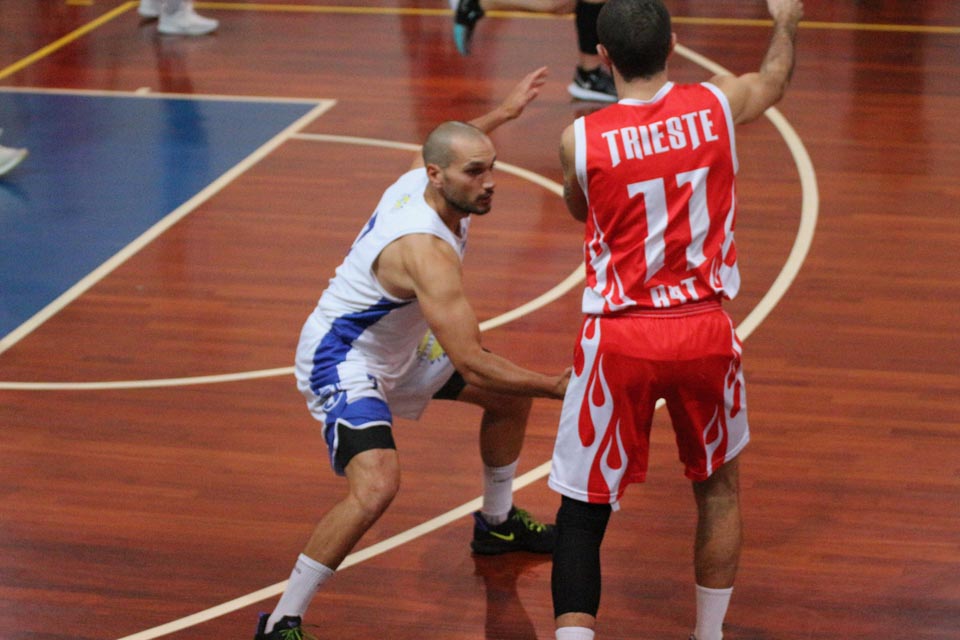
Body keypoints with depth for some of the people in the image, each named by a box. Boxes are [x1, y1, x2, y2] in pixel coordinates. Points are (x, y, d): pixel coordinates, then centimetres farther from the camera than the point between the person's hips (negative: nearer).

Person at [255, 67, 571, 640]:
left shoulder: (420, 177, -9)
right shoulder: (428, 252, -36)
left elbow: (451, 145, 21)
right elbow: (470, 363, -37)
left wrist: (506, 111, 30)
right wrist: (557, 387, -29)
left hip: (397, 342, 10)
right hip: (342, 362, -10)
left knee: (512, 395, 20)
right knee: (377, 485, -32)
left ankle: (497, 523, 45)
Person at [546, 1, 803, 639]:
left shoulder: (580, 138, -8)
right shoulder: (718, 103, -3)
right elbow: (774, 81, 23)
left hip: (619, 339, -2)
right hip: (705, 333, 2)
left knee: (582, 514, 7)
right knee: (720, 486, 25)